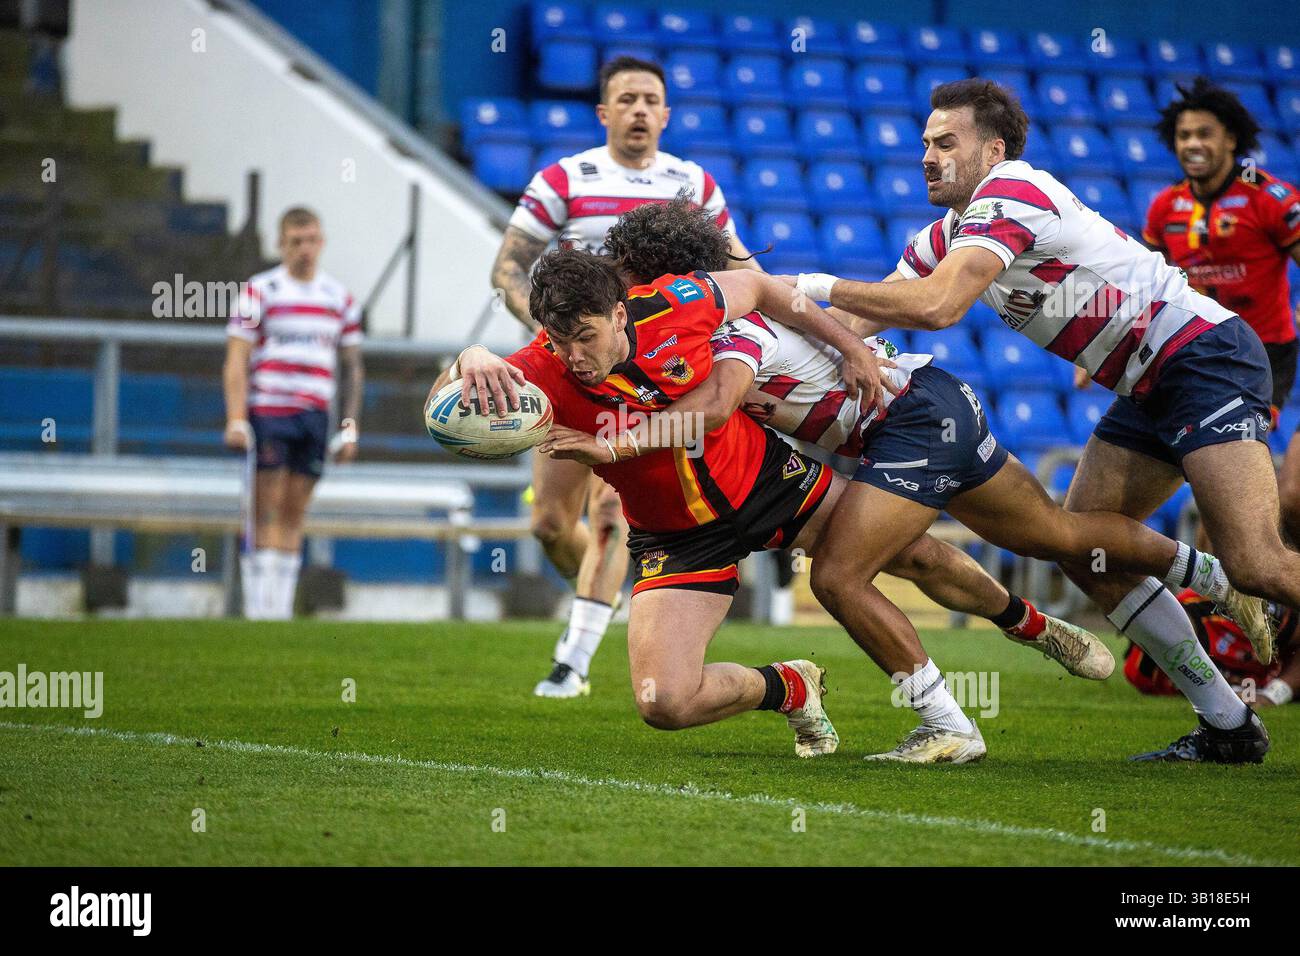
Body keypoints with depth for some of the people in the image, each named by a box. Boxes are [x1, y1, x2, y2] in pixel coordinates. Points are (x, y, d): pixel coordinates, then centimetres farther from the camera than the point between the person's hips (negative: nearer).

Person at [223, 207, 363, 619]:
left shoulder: (340, 299, 12)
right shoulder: (260, 291, 0)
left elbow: (352, 366, 16)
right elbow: (236, 360, -4)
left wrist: (350, 426, 9)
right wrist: (236, 420, -12)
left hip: (314, 416, 4)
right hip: (268, 414, -4)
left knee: (294, 515, 4)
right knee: (267, 512, -7)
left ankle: (282, 607, 7)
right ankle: (258, 608, -7)